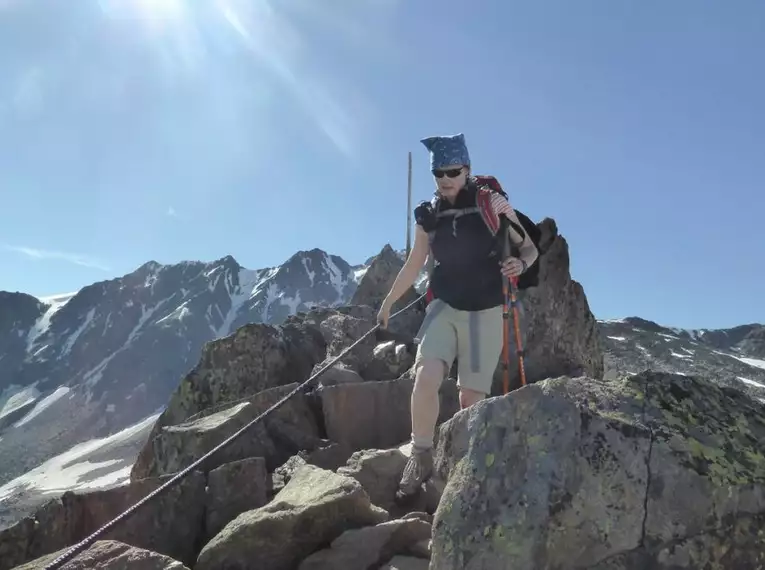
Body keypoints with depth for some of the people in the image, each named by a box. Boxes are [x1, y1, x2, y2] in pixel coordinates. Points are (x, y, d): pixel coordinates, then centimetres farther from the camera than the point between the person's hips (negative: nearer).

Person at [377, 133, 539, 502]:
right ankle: (421, 457, -2)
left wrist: (520, 264, -24)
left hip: (485, 312, -2)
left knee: (472, 396, 1)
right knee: (425, 378, -19)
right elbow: (414, 264, 14)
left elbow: (530, 247, -1)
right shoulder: (428, 215, 2)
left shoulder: (491, 204, -7)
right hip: (444, 306, 2)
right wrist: (388, 302, 21)